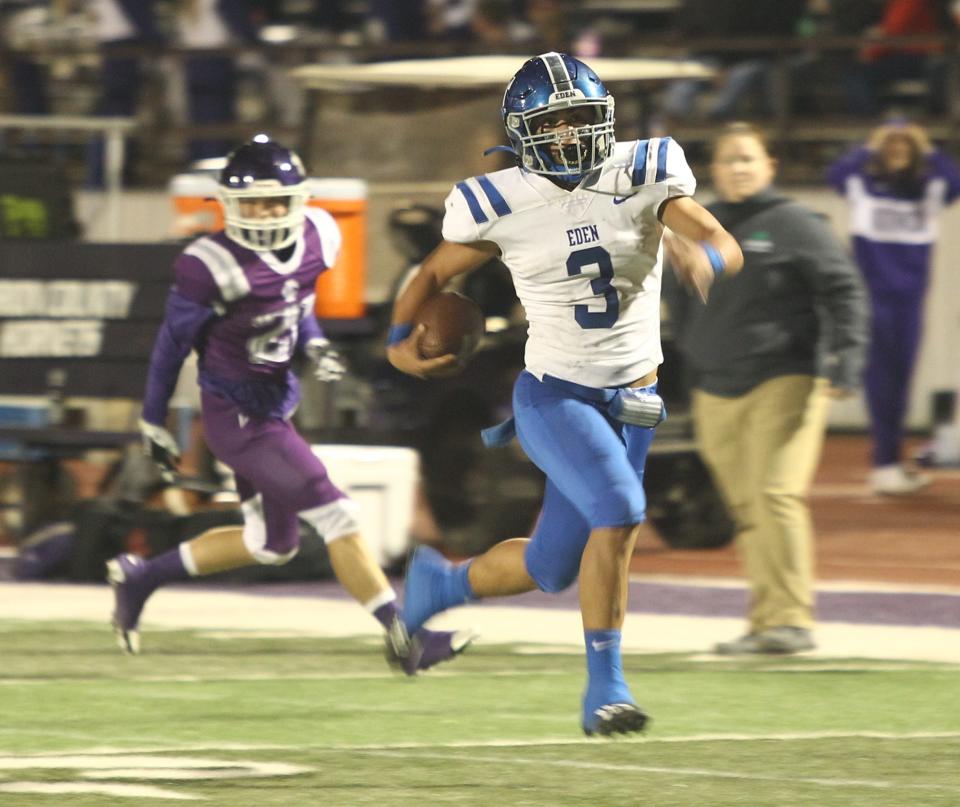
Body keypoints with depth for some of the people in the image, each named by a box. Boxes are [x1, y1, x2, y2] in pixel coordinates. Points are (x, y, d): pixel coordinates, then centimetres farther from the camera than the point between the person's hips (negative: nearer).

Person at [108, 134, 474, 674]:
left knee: (271, 545, 20)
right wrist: (154, 422, -1)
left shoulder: (316, 240, -3)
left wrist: (314, 346, -5)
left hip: (276, 403, 9)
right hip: (237, 416, -9)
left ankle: (140, 578, 34)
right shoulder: (216, 265, -23)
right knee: (338, 518, -10)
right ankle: (405, 639, -2)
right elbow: (174, 342, -10)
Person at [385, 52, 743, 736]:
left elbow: (724, 243, -15)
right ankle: (605, 686, -15)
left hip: (633, 402, 3)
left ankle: (441, 582, 40)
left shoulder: (642, 178, -5)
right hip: (555, 395, -3)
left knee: (552, 568, 10)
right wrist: (401, 336, -8)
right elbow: (436, 273, 8)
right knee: (619, 512, -27)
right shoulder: (503, 206, -7)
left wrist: (707, 257, -38)